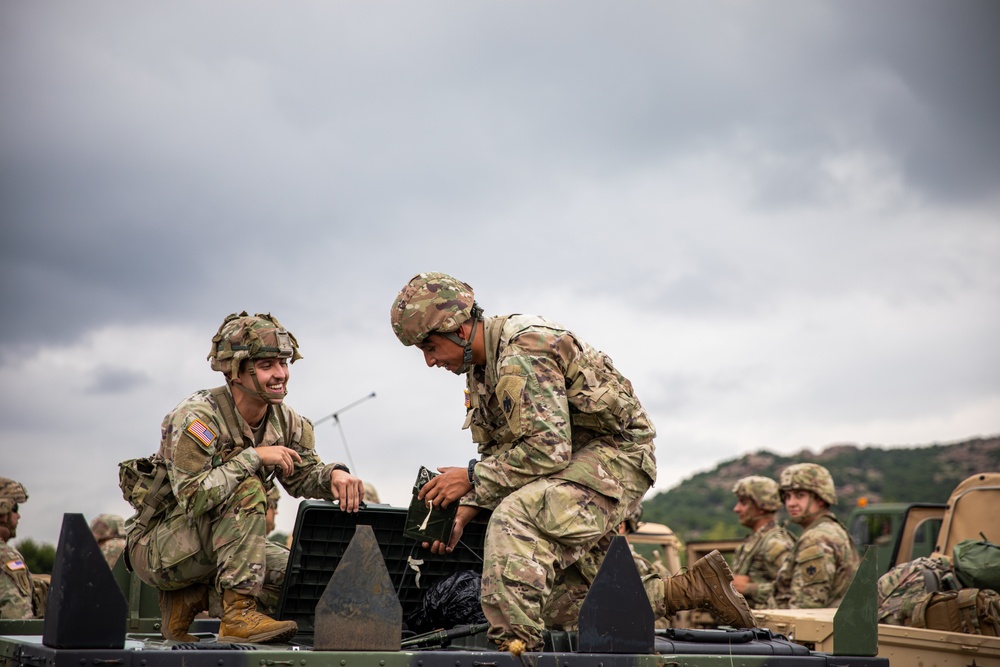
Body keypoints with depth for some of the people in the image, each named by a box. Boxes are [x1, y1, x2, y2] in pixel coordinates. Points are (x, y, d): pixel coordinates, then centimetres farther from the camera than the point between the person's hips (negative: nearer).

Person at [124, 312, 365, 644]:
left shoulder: (284, 421, 0)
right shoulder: (195, 417, -24)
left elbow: (304, 476, 4)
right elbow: (194, 497, -33)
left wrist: (335, 475, -19)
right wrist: (254, 457, -32)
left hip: (217, 547, 8)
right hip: (158, 548, -8)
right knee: (247, 489, -30)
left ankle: (189, 598, 5)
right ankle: (239, 615, -31)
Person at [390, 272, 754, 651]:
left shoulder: (522, 355, -23)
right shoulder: (480, 367, 10)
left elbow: (548, 451, -29)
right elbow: (498, 454, 11)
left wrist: (471, 477, -23)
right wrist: (461, 515, -2)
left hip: (614, 455, -11)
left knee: (516, 517, -34)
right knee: (563, 613, 10)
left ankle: (514, 645, -34)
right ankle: (692, 588, 17)